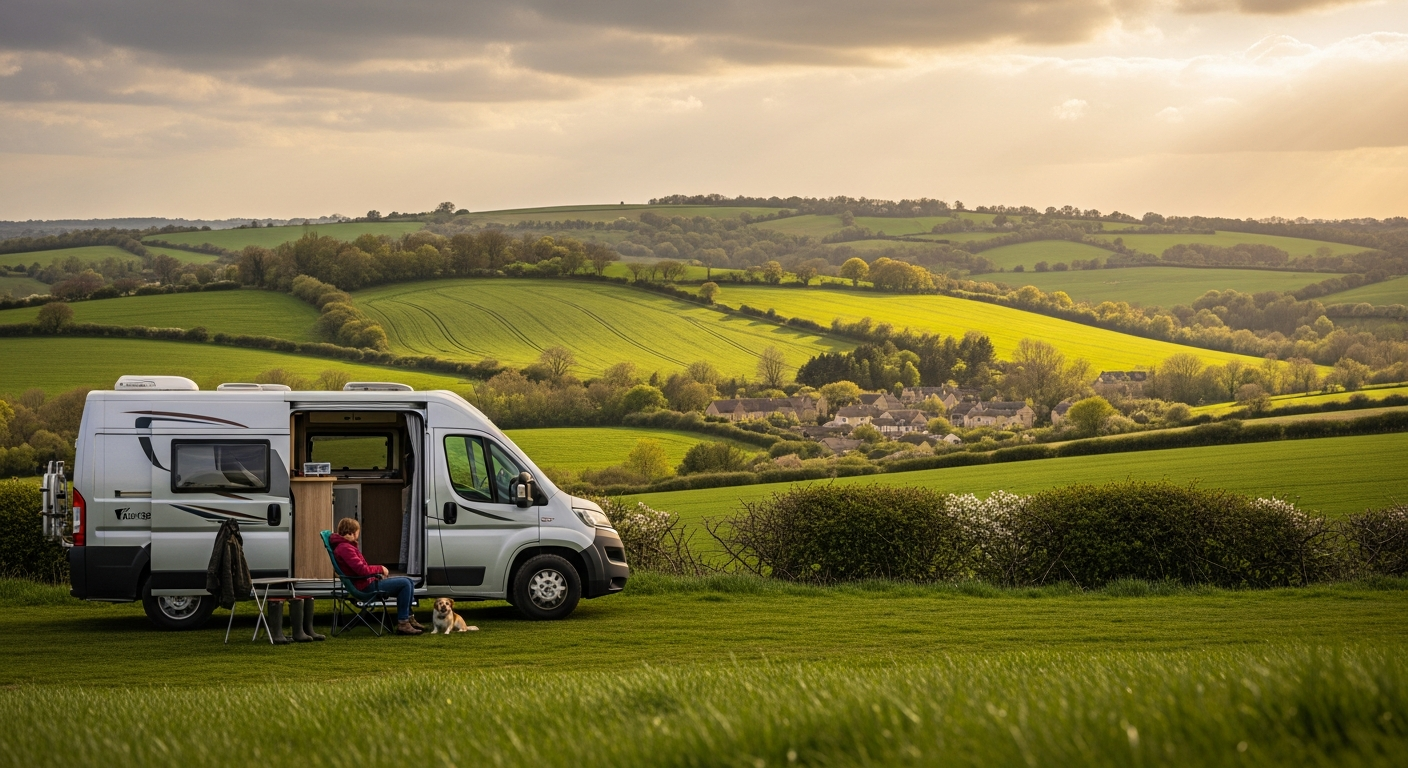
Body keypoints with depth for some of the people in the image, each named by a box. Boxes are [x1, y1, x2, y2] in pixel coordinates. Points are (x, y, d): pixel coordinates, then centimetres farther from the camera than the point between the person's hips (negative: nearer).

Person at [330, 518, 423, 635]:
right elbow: (362, 569, -24)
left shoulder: (346, 546, 17)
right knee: (404, 584, -17)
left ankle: (409, 618, 16)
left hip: (369, 581, 11)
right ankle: (402, 623, -14)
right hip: (366, 586, -11)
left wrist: (379, 571, 5)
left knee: (409, 583, 11)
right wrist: (380, 568, -9)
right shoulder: (345, 548, -17)